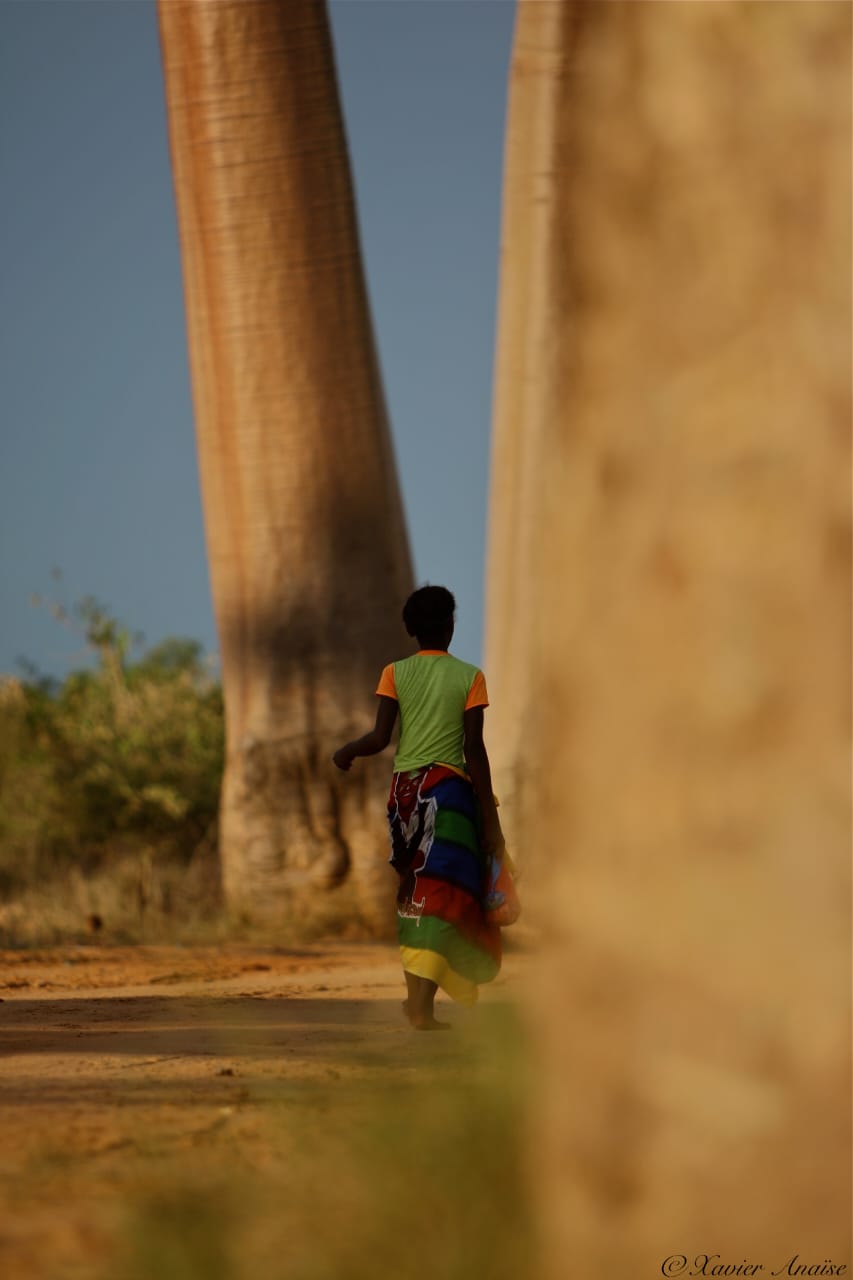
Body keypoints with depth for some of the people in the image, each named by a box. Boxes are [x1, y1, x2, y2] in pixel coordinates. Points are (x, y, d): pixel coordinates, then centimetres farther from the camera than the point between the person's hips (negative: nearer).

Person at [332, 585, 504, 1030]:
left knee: (415, 891, 15)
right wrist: (490, 816, -2)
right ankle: (421, 1000, -20)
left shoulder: (395, 673, 4)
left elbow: (379, 738, -5)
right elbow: (474, 749, -5)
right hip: (450, 788, -3)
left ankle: (420, 992, 16)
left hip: (405, 788, 3)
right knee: (440, 893, -6)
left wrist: (345, 753, 16)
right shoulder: (469, 676, 0)